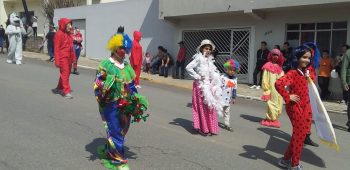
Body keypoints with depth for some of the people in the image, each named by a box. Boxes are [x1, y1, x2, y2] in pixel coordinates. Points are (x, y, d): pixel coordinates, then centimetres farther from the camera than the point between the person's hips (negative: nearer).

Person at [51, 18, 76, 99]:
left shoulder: (69, 34, 12)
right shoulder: (59, 34, -11)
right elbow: (56, 48, -13)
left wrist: (73, 57, 11)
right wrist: (57, 60, -15)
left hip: (69, 57, 8)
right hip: (63, 57, -8)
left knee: (67, 73, 15)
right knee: (65, 74, -6)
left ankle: (59, 88, 31)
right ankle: (67, 91, -2)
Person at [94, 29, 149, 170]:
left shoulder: (127, 65, 10)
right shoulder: (105, 65, -10)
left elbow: (131, 85, 17)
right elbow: (97, 86, -10)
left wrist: (136, 101, 15)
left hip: (126, 106, 7)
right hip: (111, 106, -7)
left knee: (121, 132, 17)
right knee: (115, 133, 0)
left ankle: (108, 152, 39)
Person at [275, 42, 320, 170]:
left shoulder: (307, 70, 7)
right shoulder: (292, 73, -19)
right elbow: (278, 84, -34)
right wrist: (288, 97, -24)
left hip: (305, 105, 9)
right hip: (295, 106, -8)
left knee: (302, 133, 14)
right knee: (299, 134, 1)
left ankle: (286, 159, 29)